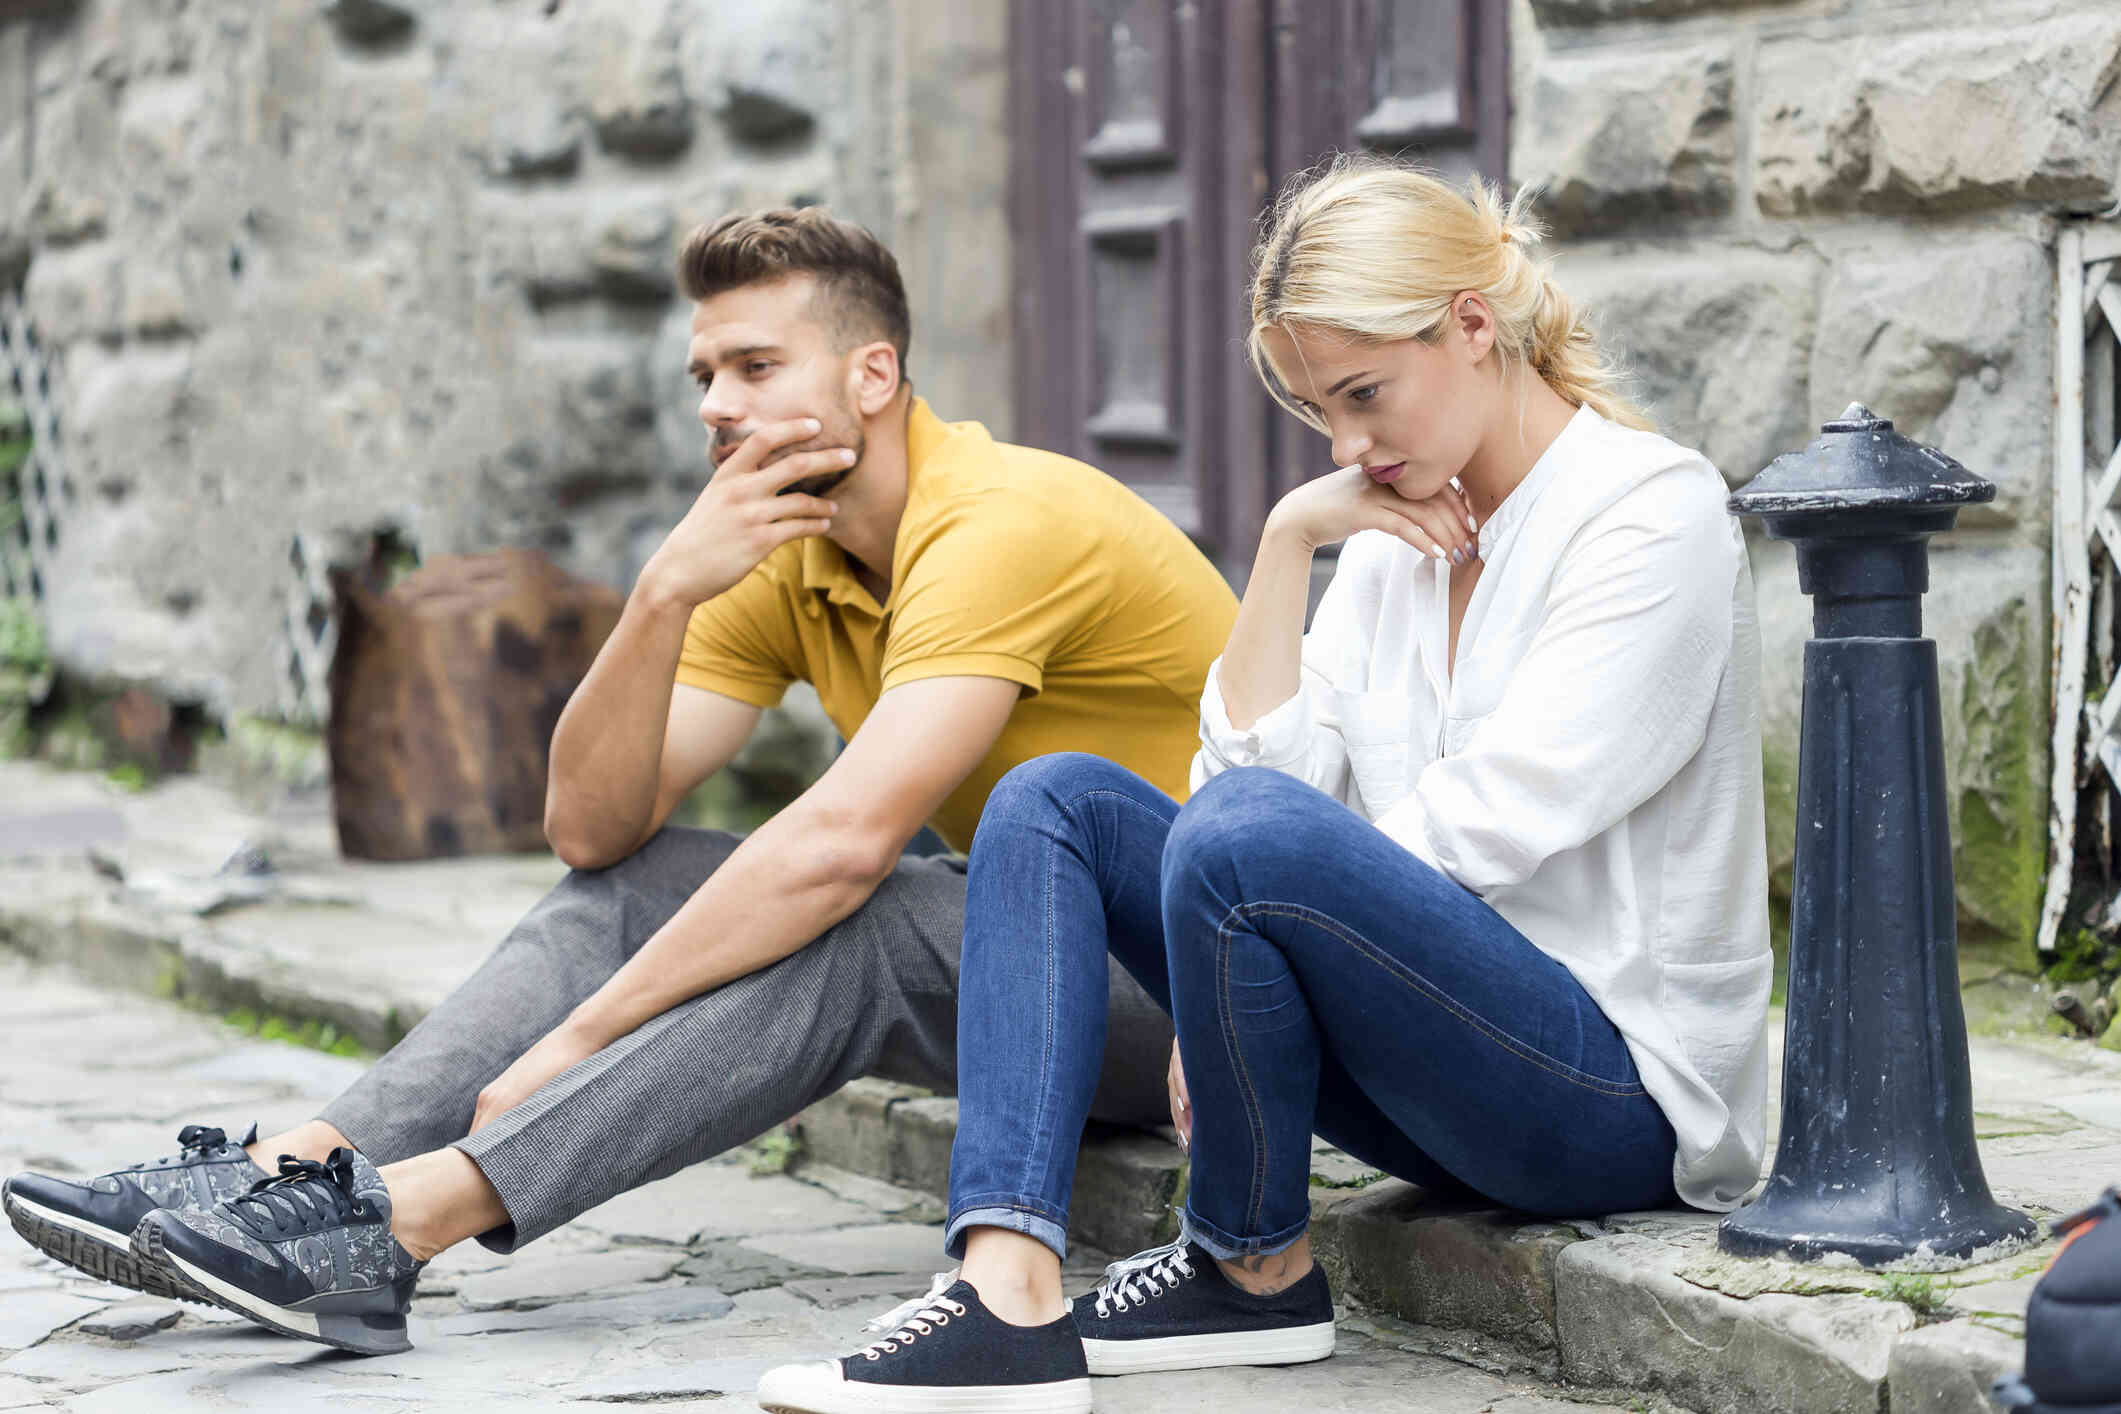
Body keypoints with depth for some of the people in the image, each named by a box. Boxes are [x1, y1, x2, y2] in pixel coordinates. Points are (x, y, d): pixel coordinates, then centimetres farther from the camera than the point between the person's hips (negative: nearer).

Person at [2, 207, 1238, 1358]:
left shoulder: (1001, 521, -22)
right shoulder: (785, 561, 5)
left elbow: (841, 843, -33)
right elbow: (593, 827, -3)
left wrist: (575, 1037, -30)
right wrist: (667, 594, -19)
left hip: (1200, 965, -8)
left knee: (836, 926, -32)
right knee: (643, 881, -6)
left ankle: (403, 1217, -37)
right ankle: (303, 1165, -19)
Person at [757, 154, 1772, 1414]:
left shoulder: (1655, 512, -9)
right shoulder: (1404, 530, 15)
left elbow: (1476, 826, -17)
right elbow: (1259, 765, 4)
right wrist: (1289, 540, -4)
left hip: (1621, 1083, -8)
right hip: (1451, 1068, 8)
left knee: (1248, 839, -32)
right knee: (1056, 800, -3)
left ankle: (1257, 1270, -7)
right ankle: (1011, 1298, -22)